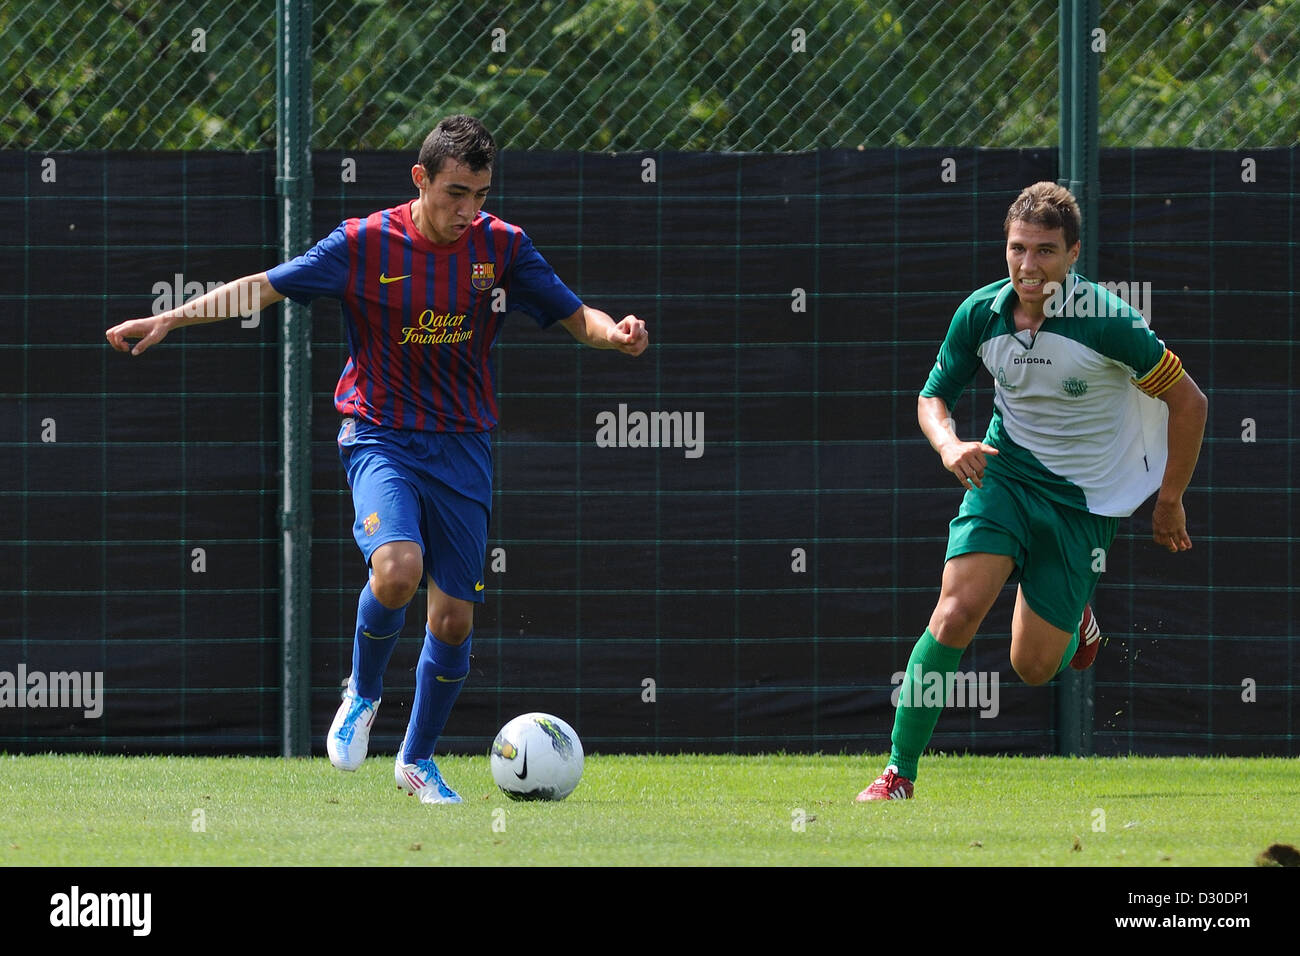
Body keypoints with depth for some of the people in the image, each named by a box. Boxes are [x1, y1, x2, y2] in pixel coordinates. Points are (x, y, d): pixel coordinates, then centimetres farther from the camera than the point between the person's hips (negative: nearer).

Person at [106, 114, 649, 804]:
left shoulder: (501, 247, -2)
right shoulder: (366, 244, -9)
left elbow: (574, 317, 4)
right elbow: (265, 288, -4)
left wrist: (614, 332, -19)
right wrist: (168, 319, -11)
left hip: (461, 446, 3)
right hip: (380, 437, -3)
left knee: (454, 616, 2)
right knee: (397, 569, -29)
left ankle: (418, 759, 25)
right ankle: (363, 693, 1)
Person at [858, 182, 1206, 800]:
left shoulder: (1107, 322, -20)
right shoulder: (981, 313, -9)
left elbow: (1188, 402, -9)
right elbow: (934, 394, 7)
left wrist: (1169, 504, -2)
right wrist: (949, 444, -16)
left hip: (1083, 500, -2)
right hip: (1004, 475, 2)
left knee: (1033, 668, 0)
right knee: (957, 612, -22)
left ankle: (1075, 623, 38)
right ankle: (898, 773, -15)